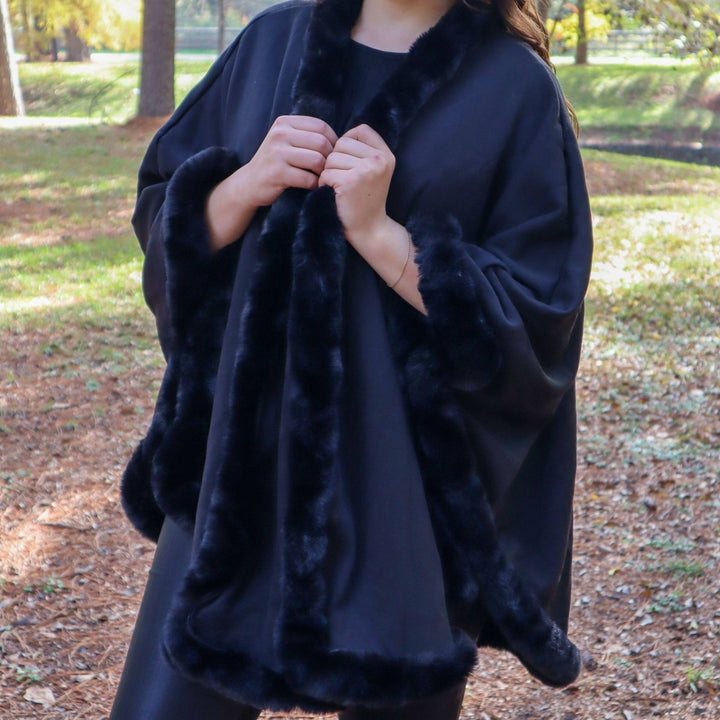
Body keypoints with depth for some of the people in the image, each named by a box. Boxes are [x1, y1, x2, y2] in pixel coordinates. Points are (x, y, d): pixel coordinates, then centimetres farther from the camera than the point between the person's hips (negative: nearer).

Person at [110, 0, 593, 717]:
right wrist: (247, 184, -12)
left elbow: (536, 321, -9)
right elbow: (163, 219, 9)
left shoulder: (513, 87, -5)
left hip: (408, 486, -3)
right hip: (240, 458, 3)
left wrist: (378, 232, -20)